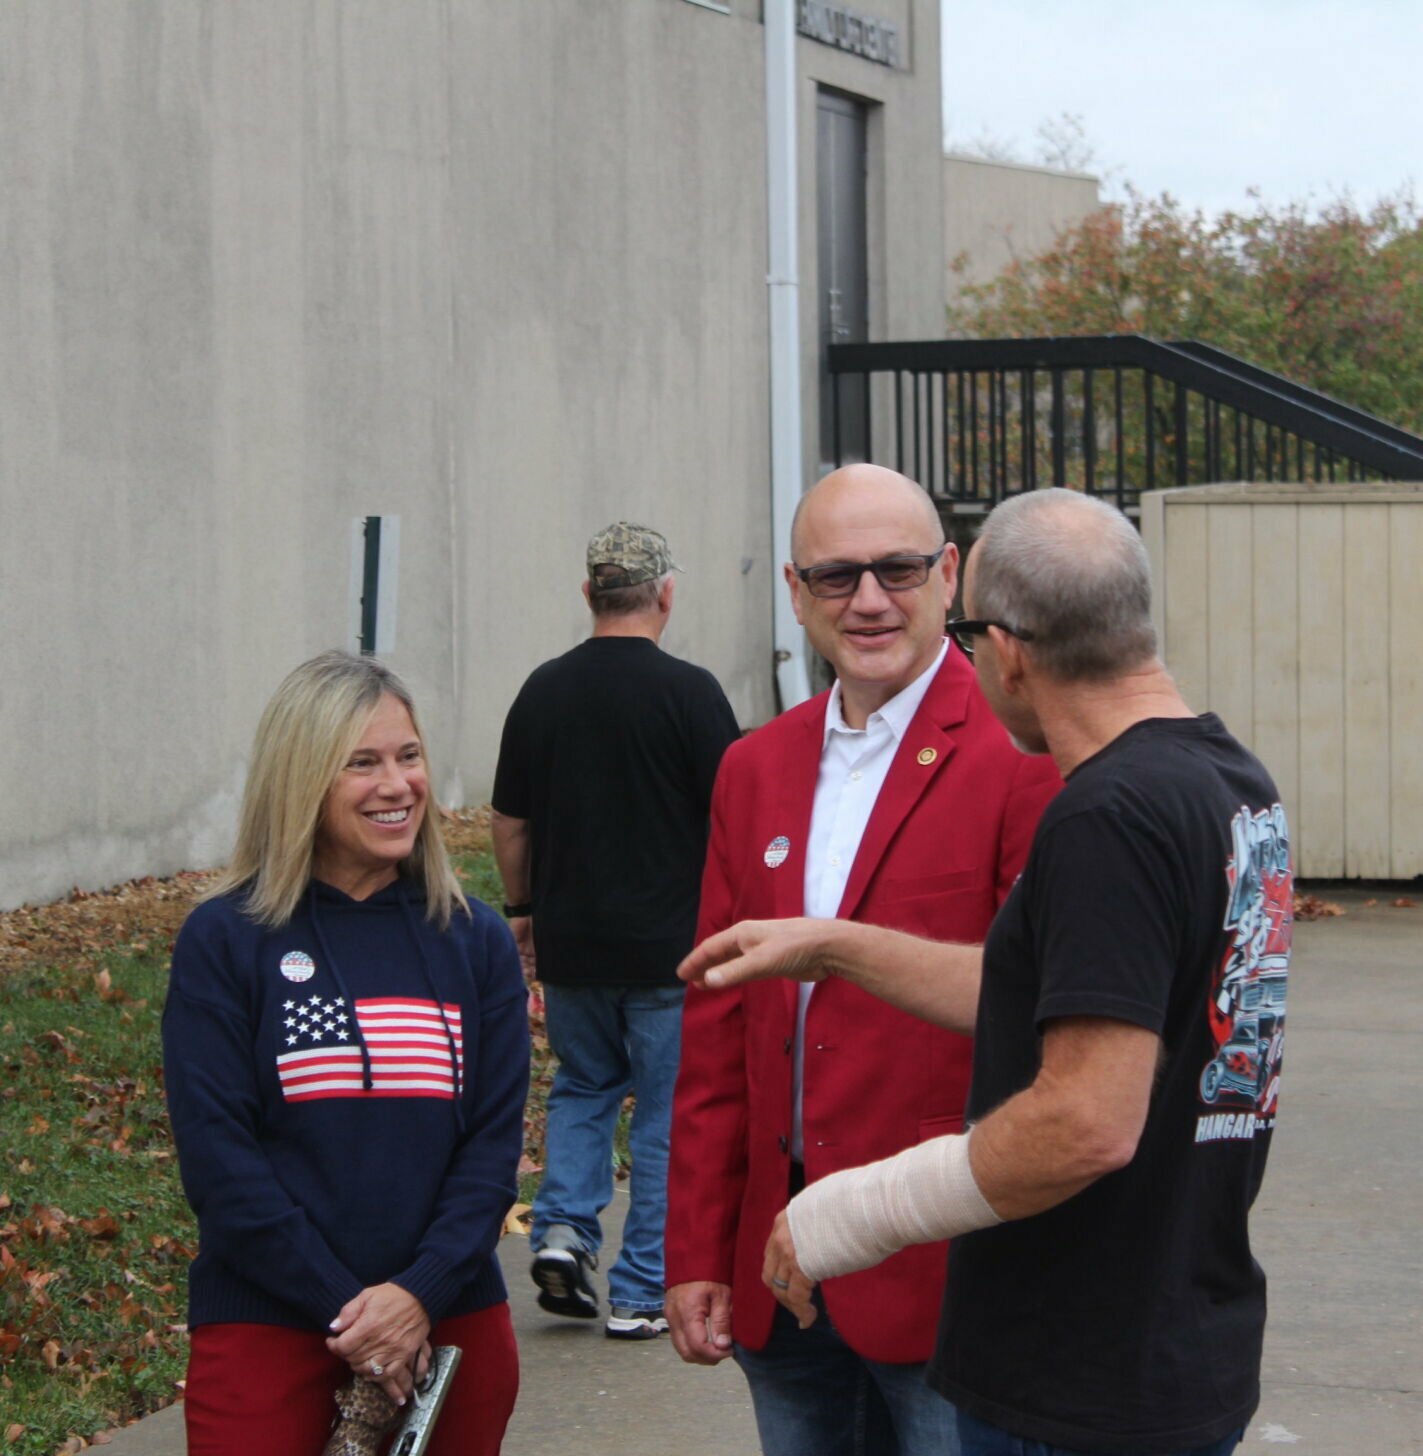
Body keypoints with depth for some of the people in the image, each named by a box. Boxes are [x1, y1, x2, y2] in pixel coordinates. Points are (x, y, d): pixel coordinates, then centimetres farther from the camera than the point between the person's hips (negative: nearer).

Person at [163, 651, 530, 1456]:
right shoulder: (224, 939, -2)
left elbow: (496, 1140, 1)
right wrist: (347, 1310, -14)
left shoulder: (477, 942, 6)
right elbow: (217, 1156, -8)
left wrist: (419, 1294, -14)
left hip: (451, 1324, 3)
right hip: (265, 1333, -2)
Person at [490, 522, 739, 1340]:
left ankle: (564, 1228, 2)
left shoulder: (544, 691, 2)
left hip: (570, 944, 4)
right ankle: (643, 1294, 7)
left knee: (583, 1086, 22)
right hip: (670, 945, -4)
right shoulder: (688, 691, -10)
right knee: (667, 1111, 6)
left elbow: (510, 824, 8)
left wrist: (524, 911, 21)